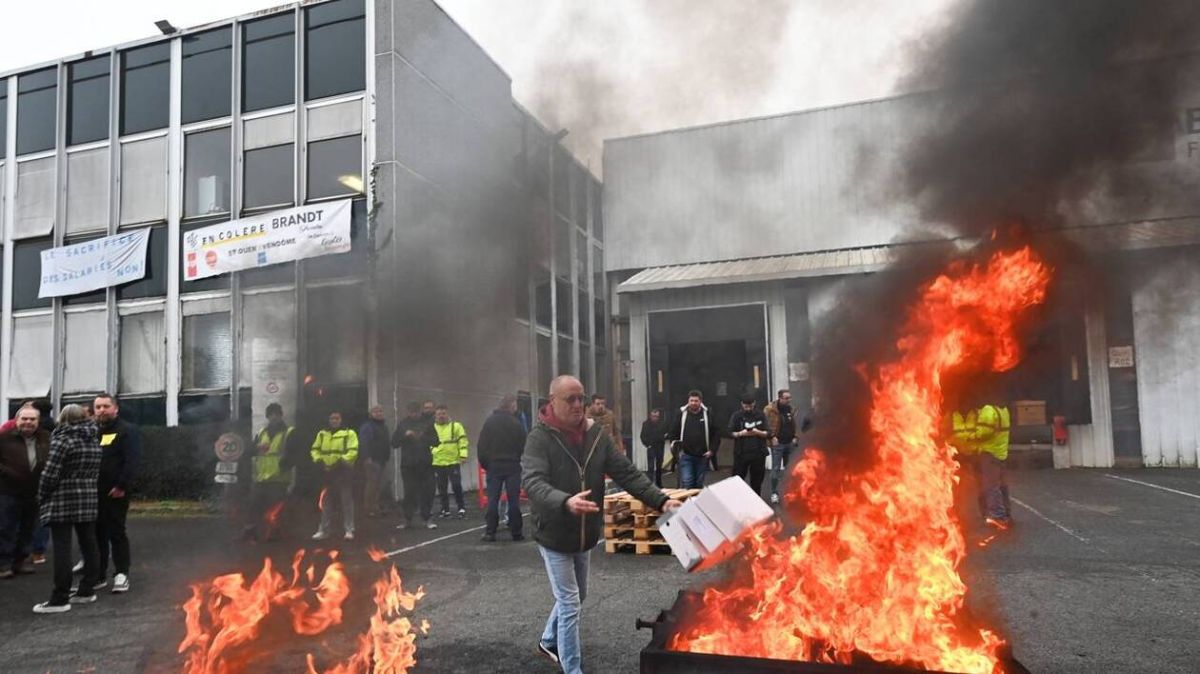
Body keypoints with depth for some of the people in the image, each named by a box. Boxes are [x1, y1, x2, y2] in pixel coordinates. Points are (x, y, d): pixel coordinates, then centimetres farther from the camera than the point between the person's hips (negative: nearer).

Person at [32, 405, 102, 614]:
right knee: (89, 544, 11)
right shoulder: (94, 441, 11)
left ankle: (60, 599, -3)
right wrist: (89, 490, 16)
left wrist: (42, 496, -2)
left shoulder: (63, 439, -11)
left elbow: (51, 472, -14)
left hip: (63, 501, -7)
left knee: (62, 549, -5)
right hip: (89, 500, 7)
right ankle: (87, 590, 19)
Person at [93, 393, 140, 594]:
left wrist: (122, 485, -20)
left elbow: (132, 461, -14)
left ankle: (121, 574, 2)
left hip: (115, 492, -6)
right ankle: (98, 575, 20)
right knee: (97, 534, 12)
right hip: (93, 491, 6)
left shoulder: (127, 431, -4)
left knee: (116, 533, -3)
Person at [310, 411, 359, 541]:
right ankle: (323, 530, 20)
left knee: (347, 502, 0)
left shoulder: (349, 433, -3)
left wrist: (343, 460, -25)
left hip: (343, 472, -4)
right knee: (325, 503, 11)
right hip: (327, 472, 4)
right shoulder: (322, 434, 12)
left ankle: (348, 530, 7)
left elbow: (353, 451, -12)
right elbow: (315, 449, 14)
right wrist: (317, 459, -4)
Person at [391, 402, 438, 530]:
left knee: (427, 492, 0)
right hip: (408, 464, 0)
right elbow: (394, 443, 2)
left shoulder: (428, 422, 4)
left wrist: (424, 437, -18)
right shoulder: (403, 424, 6)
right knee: (409, 492, 4)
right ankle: (407, 519, 13)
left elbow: (436, 441, 0)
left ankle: (428, 519, 9)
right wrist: (405, 435, -14)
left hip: (425, 463, 0)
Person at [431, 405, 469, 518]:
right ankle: (445, 510, 20)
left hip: (453, 462, -3)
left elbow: (463, 441, -3)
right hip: (438, 463, 3)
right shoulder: (432, 428, 7)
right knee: (442, 488, 9)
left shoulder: (456, 426, 0)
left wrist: (463, 455, -13)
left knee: (456, 485, -5)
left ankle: (462, 508, 6)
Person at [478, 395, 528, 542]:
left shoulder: (489, 422, 0)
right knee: (513, 499, 2)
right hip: (512, 465, -2)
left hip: (494, 466, 2)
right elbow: (522, 446, -4)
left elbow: (482, 446, 0)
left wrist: (484, 463, 9)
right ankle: (516, 532, 4)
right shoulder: (516, 423, -7)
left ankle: (490, 532, 3)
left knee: (492, 499, 4)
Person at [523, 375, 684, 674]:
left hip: (585, 535, 6)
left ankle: (549, 641, 46)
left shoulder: (596, 434, -3)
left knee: (576, 596, 22)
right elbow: (533, 482, -31)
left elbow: (627, 473, -5)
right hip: (554, 536, -6)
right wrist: (565, 502, -50)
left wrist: (661, 500, -17)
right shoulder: (540, 437, -18)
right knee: (569, 603, -1)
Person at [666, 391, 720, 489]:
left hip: (702, 456, 1)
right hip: (686, 455, -1)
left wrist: (712, 450, -1)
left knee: (699, 484, 10)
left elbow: (717, 432, 4)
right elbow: (672, 432, 8)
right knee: (686, 482, -11)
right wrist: (674, 443, -5)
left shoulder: (707, 414, 0)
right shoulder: (682, 414, 0)